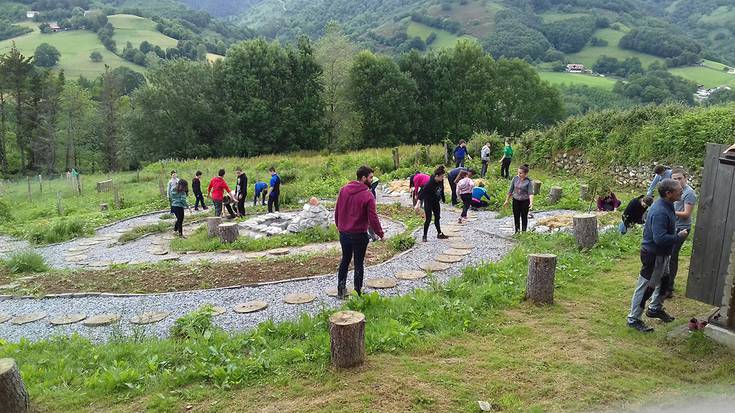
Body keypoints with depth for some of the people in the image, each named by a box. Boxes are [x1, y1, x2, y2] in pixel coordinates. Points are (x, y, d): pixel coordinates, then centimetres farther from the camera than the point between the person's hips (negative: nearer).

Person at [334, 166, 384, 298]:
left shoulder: (344, 189, 0)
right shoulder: (367, 195, -17)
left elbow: (337, 210, 8)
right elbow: (373, 218, -16)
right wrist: (380, 233, -4)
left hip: (343, 233, 5)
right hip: (359, 235, -5)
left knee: (345, 259, 20)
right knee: (359, 263, 8)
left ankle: (341, 289, 25)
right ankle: (358, 292, 16)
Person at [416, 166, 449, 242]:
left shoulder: (441, 181, -9)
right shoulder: (430, 183, -30)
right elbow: (422, 192, -33)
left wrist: (443, 199, 19)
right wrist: (418, 204, -40)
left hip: (436, 201, 7)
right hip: (428, 202, -7)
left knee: (437, 217, 15)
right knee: (428, 219, -6)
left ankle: (439, 234, 27)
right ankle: (424, 236, 5)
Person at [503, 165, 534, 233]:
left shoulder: (529, 181, -15)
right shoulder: (515, 179, -4)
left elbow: (530, 193, -21)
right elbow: (511, 190, 5)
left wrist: (531, 203, -35)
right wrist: (507, 200, 10)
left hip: (525, 202, -4)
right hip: (516, 200, 4)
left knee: (524, 217, 9)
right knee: (516, 217, 13)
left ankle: (523, 232, 23)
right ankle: (517, 231, 28)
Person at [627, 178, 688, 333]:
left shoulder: (666, 206, 4)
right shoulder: (660, 212, -29)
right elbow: (660, 238, -35)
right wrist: (679, 236, -22)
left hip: (662, 253, 10)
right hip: (653, 255, -10)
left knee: (664, 282, 26)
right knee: (645, 287, 0)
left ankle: (655, 309, 46)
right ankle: (633, 319, 11)